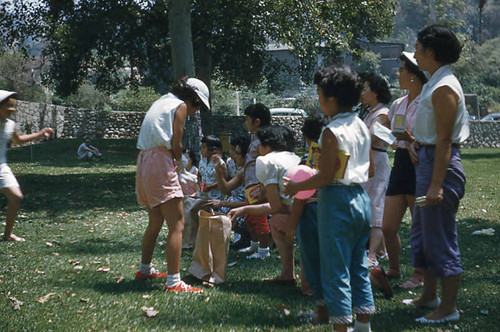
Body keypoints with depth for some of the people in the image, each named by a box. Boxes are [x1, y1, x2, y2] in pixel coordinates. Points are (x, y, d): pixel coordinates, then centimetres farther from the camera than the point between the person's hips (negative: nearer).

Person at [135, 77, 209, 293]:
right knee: (177, 225, -11)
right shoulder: (180, 106, -3)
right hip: (160, 163, -9)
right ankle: (173, 282, -17)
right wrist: (180, 161, 11)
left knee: (155, 223, 24)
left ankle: (144, 269, 38)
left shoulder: (161, 102, 23)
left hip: (144, 162, 9)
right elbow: (176, 143, -9)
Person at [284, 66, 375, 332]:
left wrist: (296, 186, -5)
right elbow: (369, 170, 13)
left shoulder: (331, 133, -16)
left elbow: (326, 177, -17)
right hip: (361, 197, 8)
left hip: (336, 200, -8)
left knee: (335, 268, 0)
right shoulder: (362, 127, 8)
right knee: (358, 265, 16)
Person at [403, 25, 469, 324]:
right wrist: (417, 143, 4)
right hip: (428, 159, 11)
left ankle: (449, 308, 5)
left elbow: (444, 140, -22)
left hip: (441, 164, -11)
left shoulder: (444, 88, -18)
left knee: (441, 237, -4)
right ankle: (430, 296, 31)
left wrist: (436, 185, -25)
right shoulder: (436, 82, 14)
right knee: (423, 231, 19)